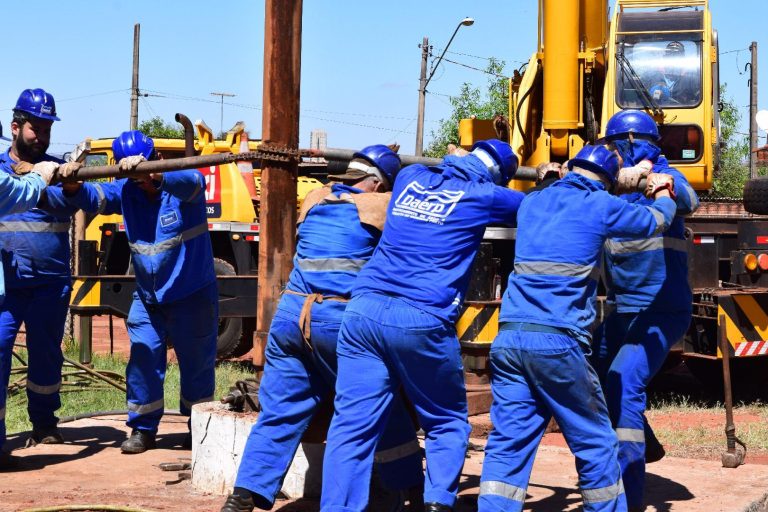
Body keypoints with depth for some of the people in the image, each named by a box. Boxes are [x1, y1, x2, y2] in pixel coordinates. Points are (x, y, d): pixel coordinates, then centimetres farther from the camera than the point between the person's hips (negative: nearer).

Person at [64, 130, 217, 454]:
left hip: (193, 295, -4)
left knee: (196, 363, 8)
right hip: (147, 297, 4)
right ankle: (142, 429, 13)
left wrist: (150, 173, -58)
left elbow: (190, 183, -40)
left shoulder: (182, 185, -16)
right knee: (143, 361, 1)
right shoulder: (126, 191, -2)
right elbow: (92, 195, -15)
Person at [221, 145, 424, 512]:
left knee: (278, 414, 7)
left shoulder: (314, 199, 16)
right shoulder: (379, 205, 1)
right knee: (385, 409, 10)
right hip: (340, 321, -4)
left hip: (290, 314, 5)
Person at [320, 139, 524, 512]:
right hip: (423, 322, -4)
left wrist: (455, 161, 56)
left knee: (352, 426, 2)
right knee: (447, 423, 13)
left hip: (364, 310, 4)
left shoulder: (410, 176, 18)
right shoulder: (482, 195, 6)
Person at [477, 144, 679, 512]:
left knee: (508, 443, 4)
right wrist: (664, 197, 43)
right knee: (595, 444, 10)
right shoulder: (599, 206, 3)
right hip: (557, 342, -5)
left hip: (507, 337, 5)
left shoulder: (532, 202, 19)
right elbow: (655, 221, 20)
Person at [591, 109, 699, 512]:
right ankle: (643, 444, 43)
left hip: (662, 311, -7)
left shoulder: (665, 177, -10)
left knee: (625, 382, -22)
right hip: (621, 309, 7)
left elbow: (688, 202, -30)